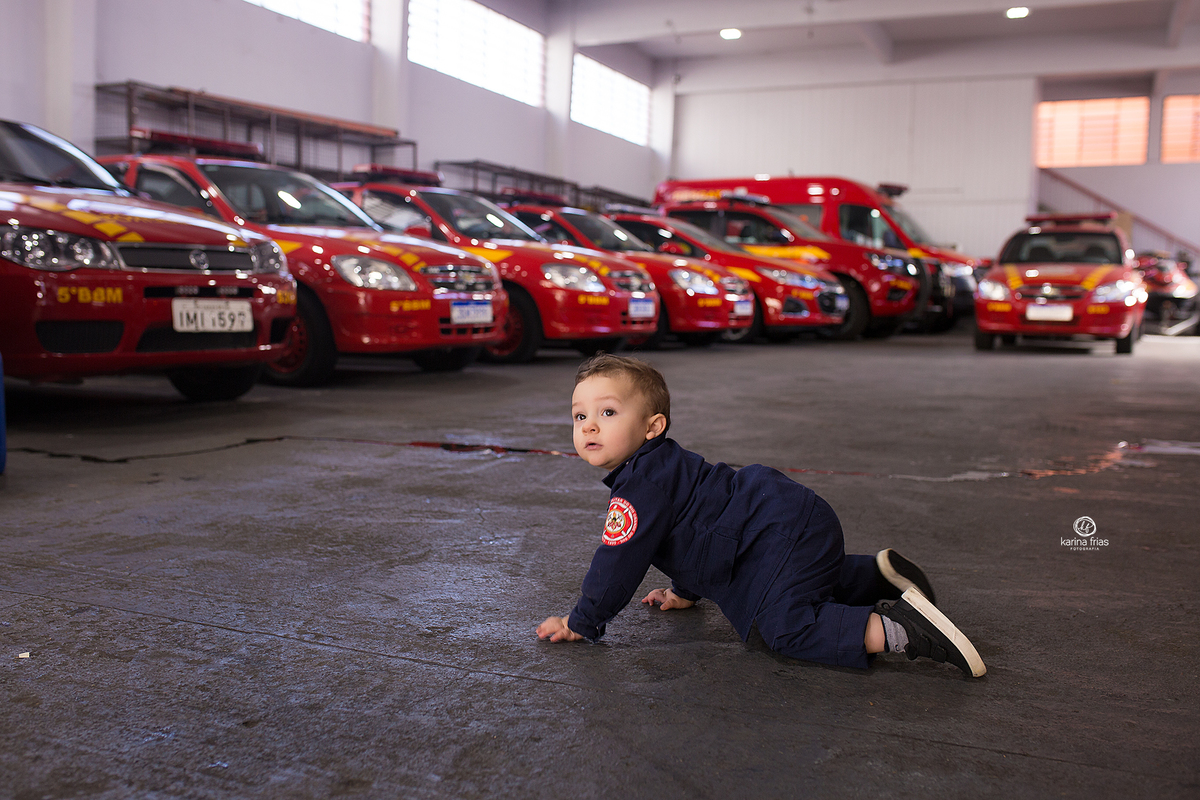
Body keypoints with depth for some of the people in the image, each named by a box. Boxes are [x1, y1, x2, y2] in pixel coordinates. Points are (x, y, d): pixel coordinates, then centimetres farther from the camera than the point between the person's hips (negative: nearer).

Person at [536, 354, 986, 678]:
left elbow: (619, 559, -19)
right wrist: (685, 591, 35)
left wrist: (583, 623, -9)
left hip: (784, 532, -11)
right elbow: (687, 526, 30)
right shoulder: (660, 466, 14)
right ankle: (880, 575, 30)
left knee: (789, 627, -21)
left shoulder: (643, 483, -19)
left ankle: (899, 629, -25)